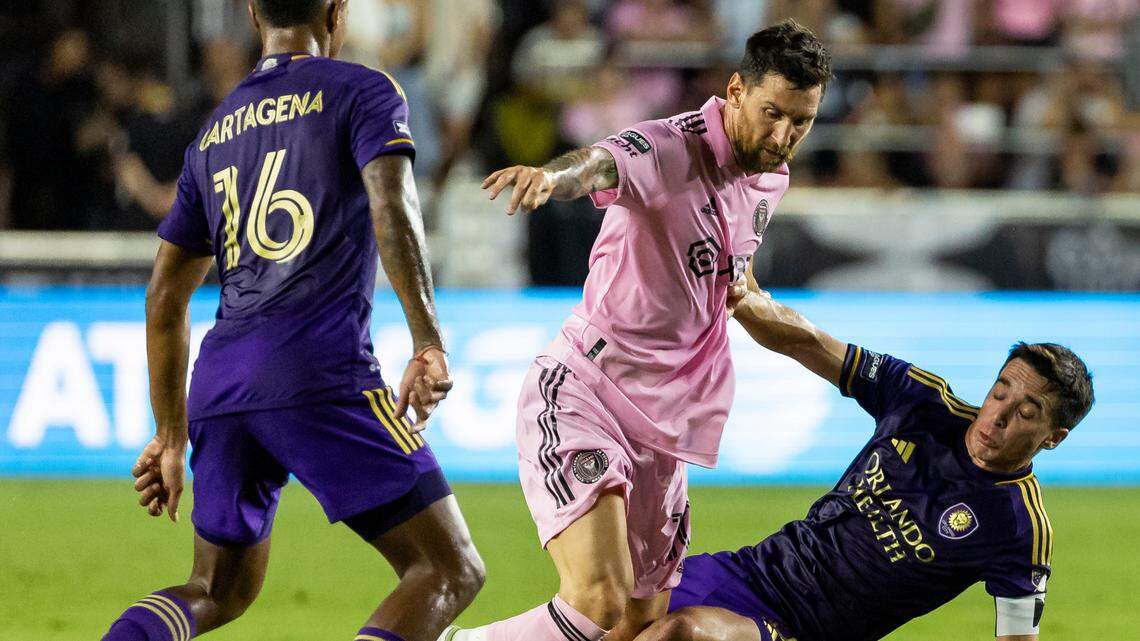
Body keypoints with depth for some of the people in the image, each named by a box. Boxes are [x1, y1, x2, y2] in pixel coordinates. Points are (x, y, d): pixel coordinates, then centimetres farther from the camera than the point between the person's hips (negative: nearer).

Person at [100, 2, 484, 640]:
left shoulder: (213, 135, 24)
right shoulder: (361, 91, 6)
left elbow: (165, 297, 25)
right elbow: (392, 210, -13)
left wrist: (172, 438, 30)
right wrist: (429, 343, -16)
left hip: (219, 380, 6)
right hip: (320, 373, -6)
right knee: (450, 572, -3)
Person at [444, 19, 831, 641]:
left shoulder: (769, 179, 10)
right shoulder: (670, 150, -16)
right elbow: (600, 164, -40)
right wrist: (553, 174, -60)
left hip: (661, 427, 8)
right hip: (579, 396, -8)